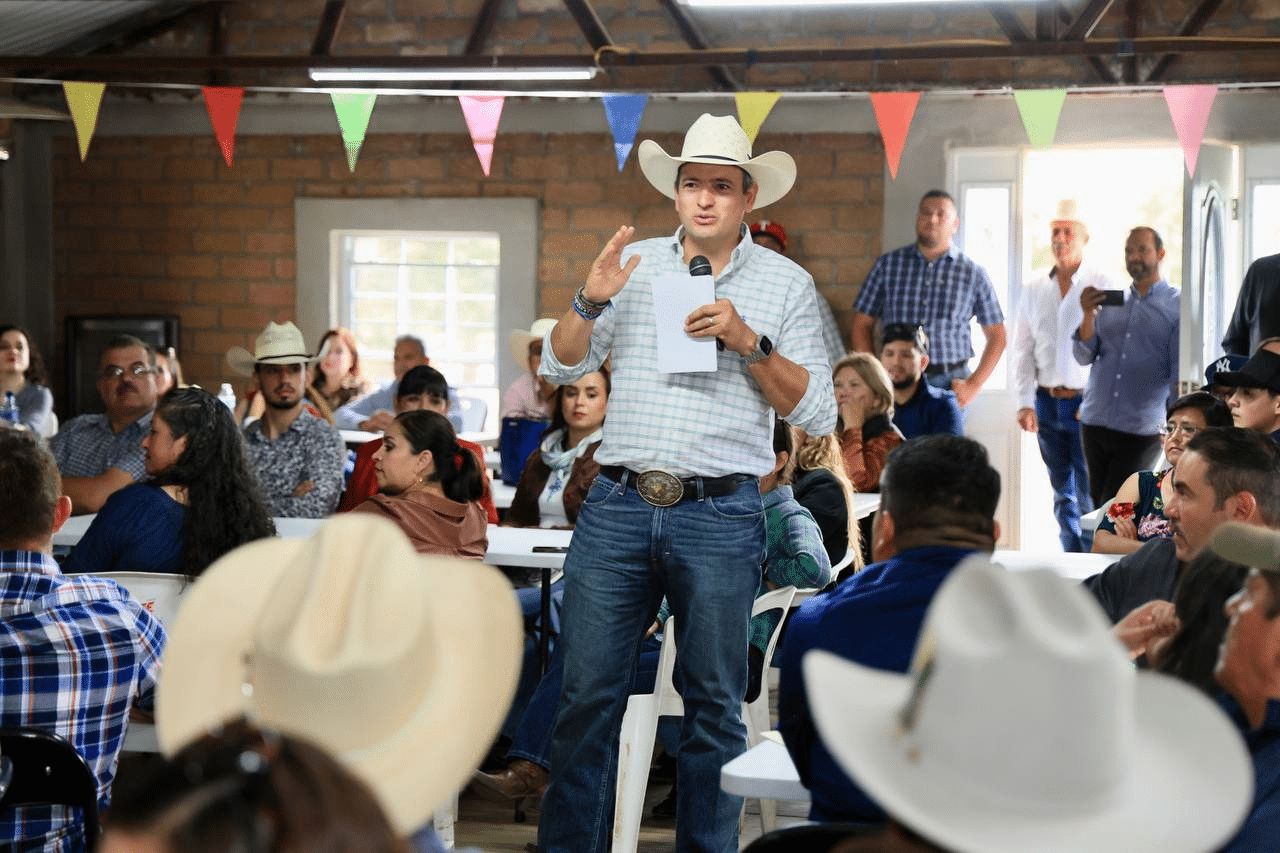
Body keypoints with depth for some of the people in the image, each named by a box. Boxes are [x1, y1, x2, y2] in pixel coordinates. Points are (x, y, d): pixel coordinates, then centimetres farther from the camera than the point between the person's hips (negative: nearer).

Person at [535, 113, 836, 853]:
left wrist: (749, 342, -12)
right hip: (618, 506, 2)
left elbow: (817, 412, 0)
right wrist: (591, 301, -6)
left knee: (715, 704, 6)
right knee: (588, 693, 1)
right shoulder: (634, 266, 12)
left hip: (721, 516, -1)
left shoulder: (785, 284, 6)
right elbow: (561, 367, 11)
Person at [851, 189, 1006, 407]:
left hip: (949, 383, 0)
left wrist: (974, 385, 0)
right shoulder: (887, 265, 7)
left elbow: (996, 336, 10)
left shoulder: (973, 274, 7)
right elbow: (862, 325, 8)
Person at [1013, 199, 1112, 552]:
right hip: (1047, 402, 5)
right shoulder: (1034, 291, 10)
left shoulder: (1103, 287, -4)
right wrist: (1025, 402, 1)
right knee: (1062, 492, 11)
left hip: (1087, 404, -4)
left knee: (1089, 493, -6)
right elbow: (1023, 351, 10)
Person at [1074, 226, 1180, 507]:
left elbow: (1182, 374, -6)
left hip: (1141, 432, -4)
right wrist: (1088, 315, -11)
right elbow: (1084, 357, 4)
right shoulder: (1110, 300, 9)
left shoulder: (1176, 306, -4)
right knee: (1098, 504, 12)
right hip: (1094, 424, 5)